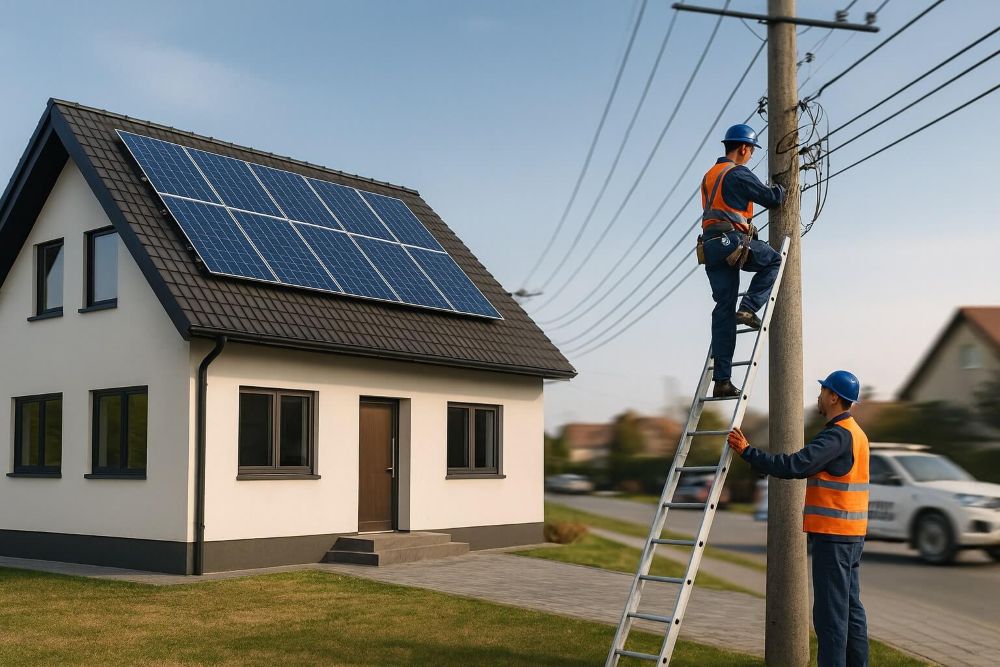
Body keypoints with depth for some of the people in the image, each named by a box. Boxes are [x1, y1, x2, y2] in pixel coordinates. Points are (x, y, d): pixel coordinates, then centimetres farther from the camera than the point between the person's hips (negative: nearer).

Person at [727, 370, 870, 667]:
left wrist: (747, 452, -20)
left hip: (833, 534, -10)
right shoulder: (854, 432, 16)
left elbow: (794, 466, -26)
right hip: (851, 533, 10)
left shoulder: (838, 435, -18)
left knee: (830, 609, -7)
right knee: (850, 606, 13)